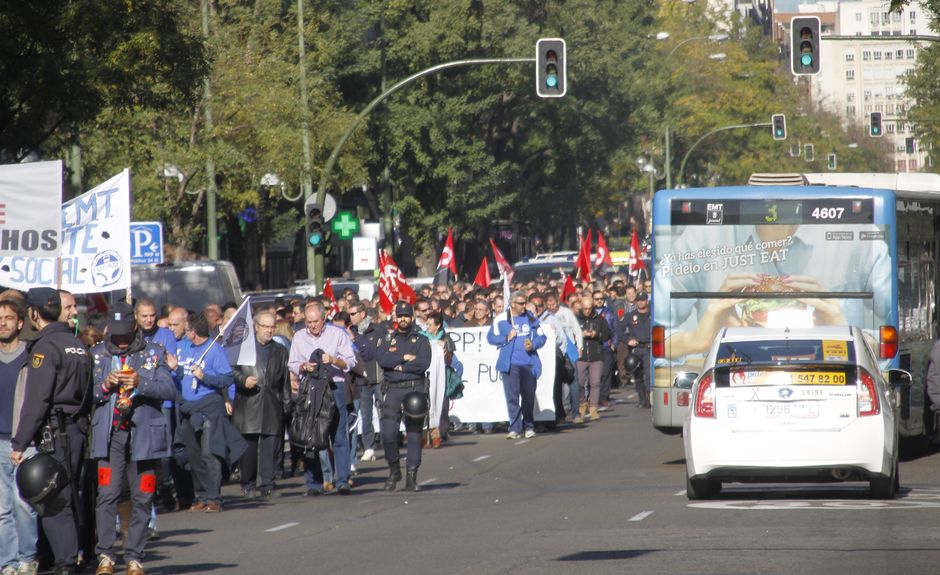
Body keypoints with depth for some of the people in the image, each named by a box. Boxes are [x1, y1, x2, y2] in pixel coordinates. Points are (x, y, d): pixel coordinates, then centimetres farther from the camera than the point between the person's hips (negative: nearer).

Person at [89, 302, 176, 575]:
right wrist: (105, 386, -12)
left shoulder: (153, 353, 8)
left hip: (144, 434, 0)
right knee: (107, 494, -11)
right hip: (109, 434, 0)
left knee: (142, 498, 1)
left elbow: (169, 389, -4)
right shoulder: (97, 354, 11)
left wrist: (141, 383, -19)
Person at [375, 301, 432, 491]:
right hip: (392, 390, 1)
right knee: (388, 432, -11)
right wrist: (405, 358, -9)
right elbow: (381, 359, -6)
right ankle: (394, 469, 9)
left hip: (415, 389, -1)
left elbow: (423, 364, -7)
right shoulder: (387, 340, 14)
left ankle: (412, 477, 1)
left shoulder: (421, 341, 10)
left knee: (414, 433, -2)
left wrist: (399, 366, -6)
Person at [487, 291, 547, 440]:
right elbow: (491, 337, 6)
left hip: (529, 363, 2)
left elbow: (541, 337, 11)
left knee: (529, 396, 5)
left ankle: (529, 427, 19)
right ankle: (515, 428, -4)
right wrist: (507, 338, -8)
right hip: (510, 364, -2)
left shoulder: (531, 318, 9)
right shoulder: (501, 320, 3)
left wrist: (533, 345, -9)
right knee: (512, 396, -7)